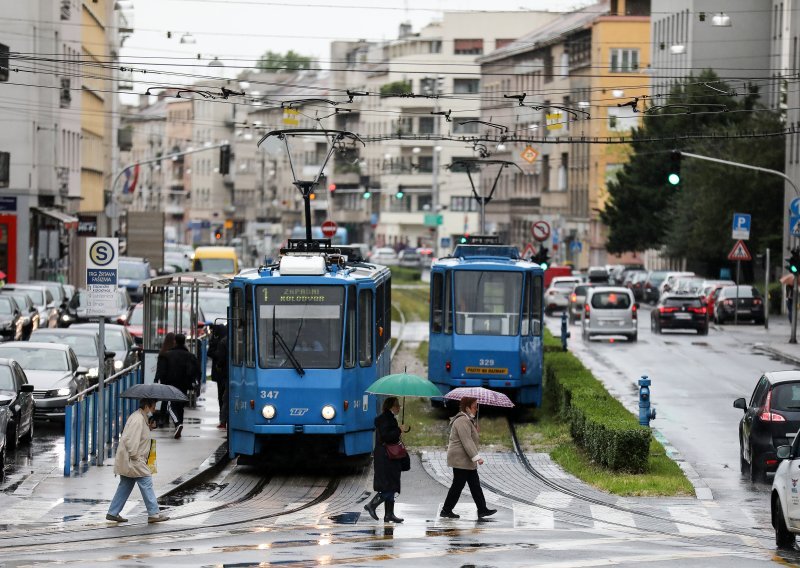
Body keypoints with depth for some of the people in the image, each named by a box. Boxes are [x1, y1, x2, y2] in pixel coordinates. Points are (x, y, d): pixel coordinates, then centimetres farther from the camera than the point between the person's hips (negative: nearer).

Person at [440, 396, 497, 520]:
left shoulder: (467, 420, 17)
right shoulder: (462, 421, -18)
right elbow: (467, 441, -25)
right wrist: (477, 457, -27)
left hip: (467, 461, 11)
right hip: (460, 459, -11)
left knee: (475, 485, 9)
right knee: (458, 485, -4)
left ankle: (482, 509, 9)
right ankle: (446, 510, 4)